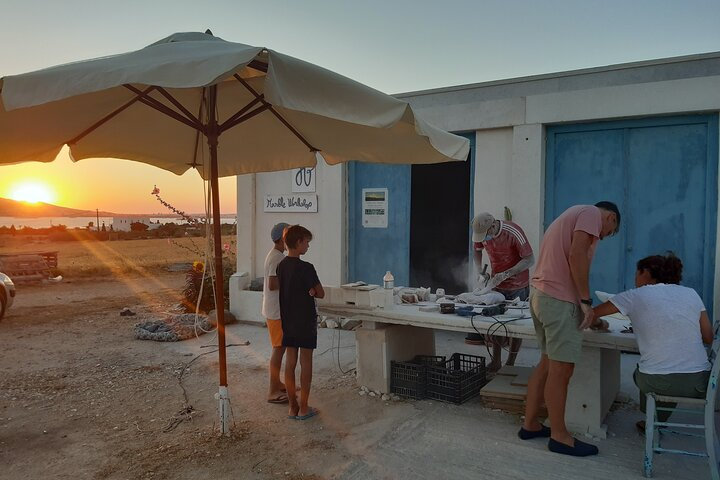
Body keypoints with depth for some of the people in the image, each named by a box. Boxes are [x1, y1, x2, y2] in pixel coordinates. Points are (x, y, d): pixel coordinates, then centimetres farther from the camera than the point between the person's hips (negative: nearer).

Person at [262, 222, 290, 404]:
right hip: (276, 311, -10)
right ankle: (273, 392, 4)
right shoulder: (277, 257, -20)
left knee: (280, 347, 17)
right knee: (279, 348, -4)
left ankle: (277, 384, 29)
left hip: (278, 309, 10)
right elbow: (273, 285, -27)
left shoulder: (276, 255, 12)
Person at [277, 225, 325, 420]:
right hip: (306, 321, -6)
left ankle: (293, 407, 17)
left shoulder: (281, 266, 3)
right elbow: (321, 294, -12)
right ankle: (304, 409, 11)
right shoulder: (306, 268, -19)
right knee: (306, 363, 4)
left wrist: (307, 291, 1)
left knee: (290, 362, 10)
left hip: (288, 321, 6)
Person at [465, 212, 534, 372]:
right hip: (496, 284, 4)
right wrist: (480, 272, -6)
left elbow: (530, 259, -23)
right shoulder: (481, 233, -12)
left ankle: (510, 363, 17)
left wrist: (505, 274, -30)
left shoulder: (513, 232, -27)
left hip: (518, 286, -4)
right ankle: (496, 362, 19)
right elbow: (477, 250, 9)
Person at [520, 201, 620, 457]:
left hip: (540, 293, 10)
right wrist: (585, 300, -12)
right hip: (559, 299, -10)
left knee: (547, 364, 16)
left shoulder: (574, 214, 27)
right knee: (561, 369, -1)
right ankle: (559, 436, 11)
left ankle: (530, 424, 24)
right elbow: (576, 256, -17)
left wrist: (581, 301, 22)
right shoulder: (592, 213, -1)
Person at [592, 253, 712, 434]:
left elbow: (590, 314, 4)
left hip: (659, 384, -3)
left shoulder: (636, 296, -1)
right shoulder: (691, 294, 8)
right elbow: (709, 338, 11)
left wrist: (597, 323, 26)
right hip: (699, 385, 3)